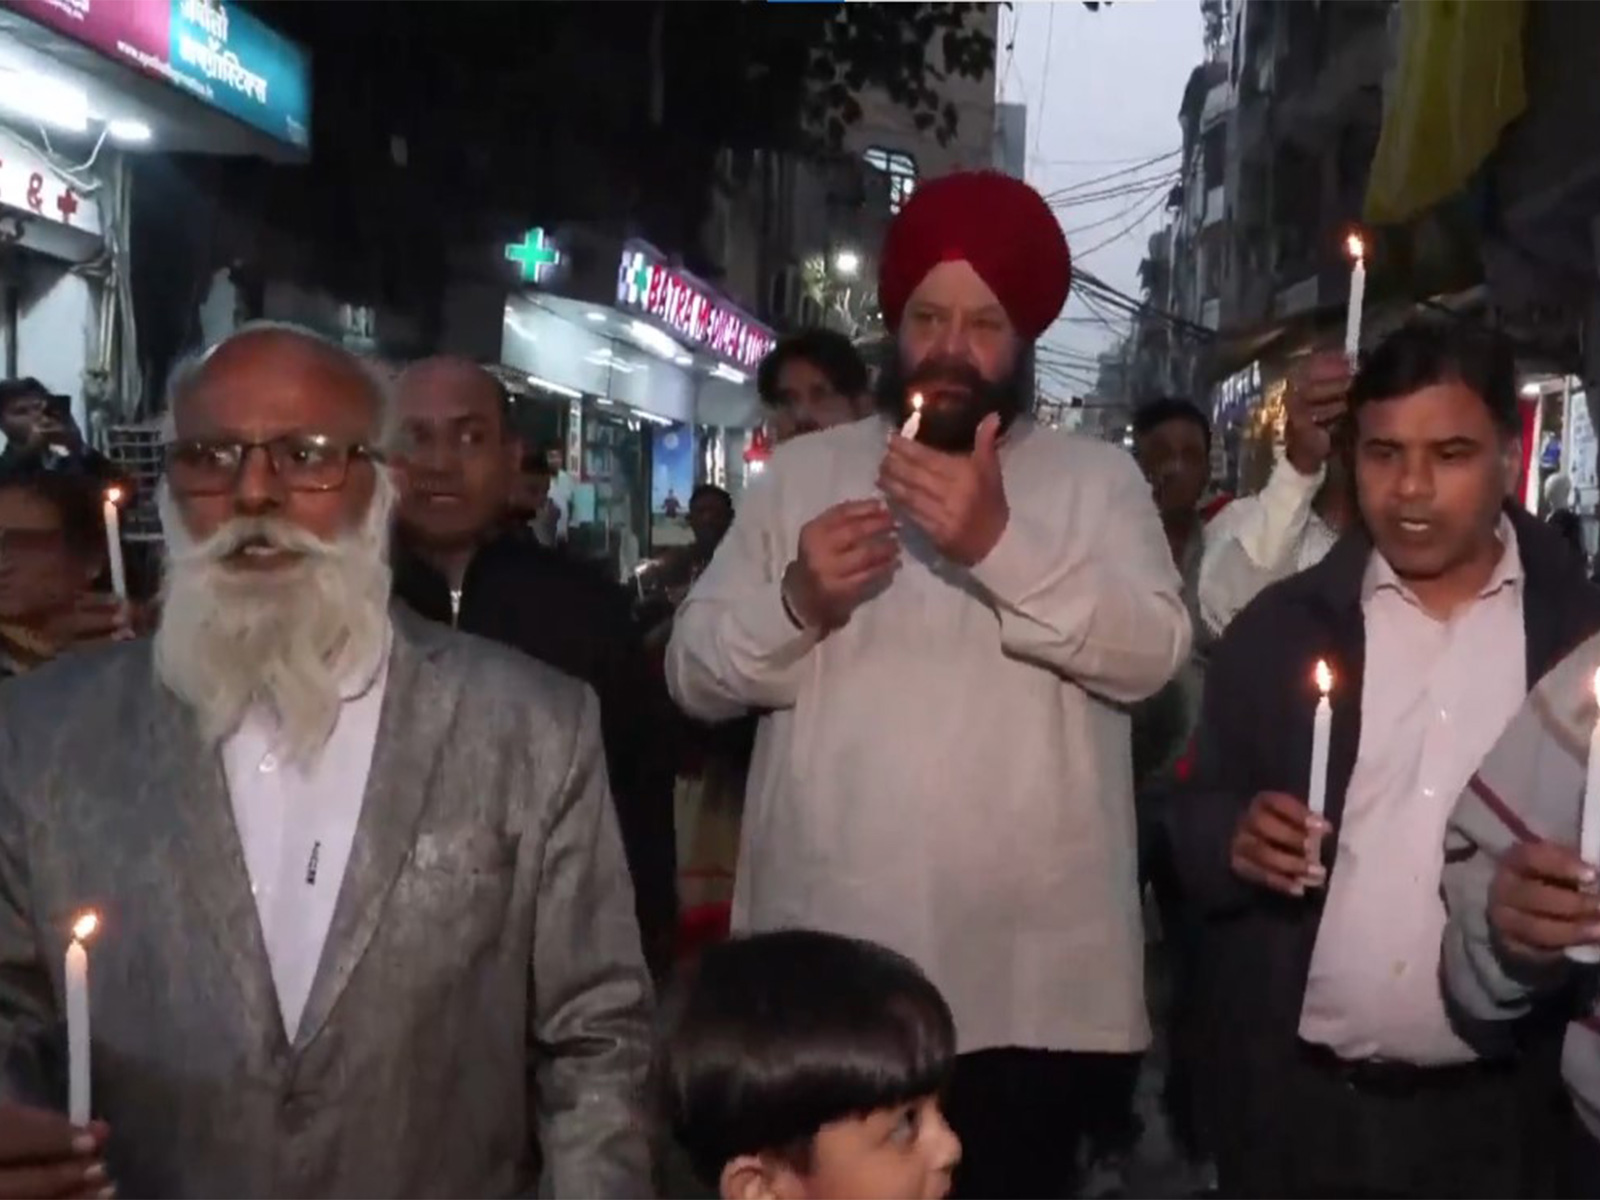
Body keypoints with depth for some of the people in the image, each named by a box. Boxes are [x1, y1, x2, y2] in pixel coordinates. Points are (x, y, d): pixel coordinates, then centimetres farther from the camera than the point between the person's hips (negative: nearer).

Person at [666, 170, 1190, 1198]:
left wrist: (1001, 543, -23)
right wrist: (795, 600, -15)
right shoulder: (803, 470, 8)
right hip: (822, 968, 2)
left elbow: (1153, 651, -11)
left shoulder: (1099, 479, 5)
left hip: (1029, 979, -1)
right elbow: (695, 672, 4)